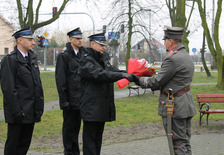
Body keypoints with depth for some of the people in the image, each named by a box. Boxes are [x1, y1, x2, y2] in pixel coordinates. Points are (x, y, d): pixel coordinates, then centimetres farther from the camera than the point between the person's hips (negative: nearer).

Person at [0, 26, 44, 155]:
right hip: (18, 112, -7)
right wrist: (16, 111, -18)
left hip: (31, 111, 7)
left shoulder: (32, 57, 13)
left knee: (25, 144, 12)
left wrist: (40, 106, 11)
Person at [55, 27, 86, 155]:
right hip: (70, 99, -6)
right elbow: (60, 80, -10)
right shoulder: (64, 56, -7)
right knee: (69, 126, 2)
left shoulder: (84, 54, 11)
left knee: (77, 125, 13)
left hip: (81, 99, 6)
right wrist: (64, 100, -15)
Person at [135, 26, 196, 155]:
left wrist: (139, 80, 1)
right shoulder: (186, 56, 13)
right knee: (184, 142, 14)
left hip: (174, 107, -10)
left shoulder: (173, 59, -18)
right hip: (186, 105, 10)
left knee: (178, 144, -5)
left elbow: (157, 81, -14)